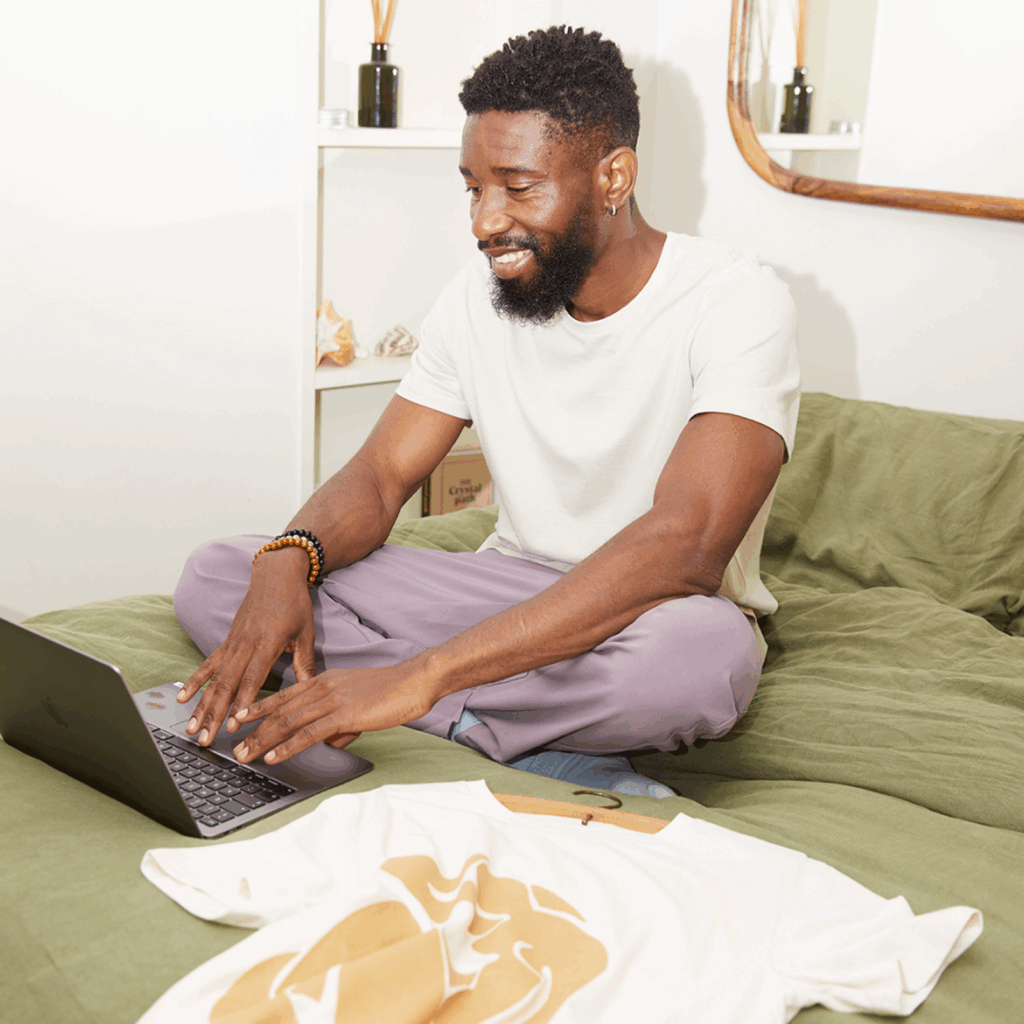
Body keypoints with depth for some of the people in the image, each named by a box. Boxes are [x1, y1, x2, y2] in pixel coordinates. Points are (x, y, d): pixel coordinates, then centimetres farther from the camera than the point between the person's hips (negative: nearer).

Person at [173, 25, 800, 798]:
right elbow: (380, 476, 2)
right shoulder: (479, 298, 1)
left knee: (704, 649, -43)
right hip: (509, 590, 6)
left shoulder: (736, 304, -18)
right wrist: (288, 559, -24)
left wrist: (423, 675, -39)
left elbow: (686, 545, -32)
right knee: (213, 577, -11)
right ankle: (542, 757, -21)